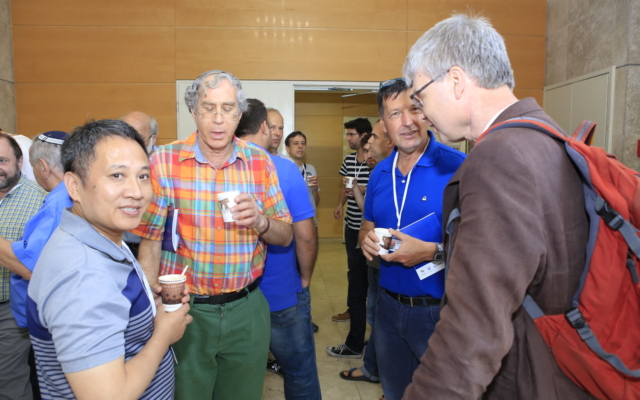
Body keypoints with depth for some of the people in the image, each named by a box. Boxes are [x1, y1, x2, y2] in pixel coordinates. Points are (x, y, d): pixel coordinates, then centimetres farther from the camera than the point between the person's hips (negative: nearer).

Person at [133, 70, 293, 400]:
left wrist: (260, 221, -18)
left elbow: (285, 237, 3)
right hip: (184, 310, -2)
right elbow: (150, 243, -6)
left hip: (246, 310, 2)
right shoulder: (164, 162, -8)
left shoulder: (260, 163, -1)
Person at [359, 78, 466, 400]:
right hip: (388, 305, 6)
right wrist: (367, 240, -6)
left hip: (439, 310, -6)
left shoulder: (457, 167, -16)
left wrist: (434, 251, -26)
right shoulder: (380, 172, 4)